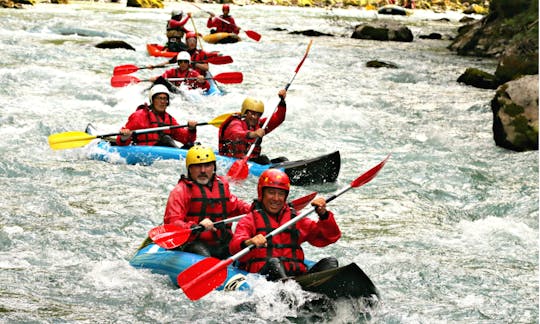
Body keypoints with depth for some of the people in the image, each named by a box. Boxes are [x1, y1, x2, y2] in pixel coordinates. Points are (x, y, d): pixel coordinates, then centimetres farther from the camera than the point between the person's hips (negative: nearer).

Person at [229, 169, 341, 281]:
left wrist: (323, 215, -1)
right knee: (273, 262, -34)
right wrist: (248, 243, -31)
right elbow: (234, 247, -7)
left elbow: (331, 236, 18)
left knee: (330, 262, -15)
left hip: (297, 275, 4)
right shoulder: (250, 220, 13)